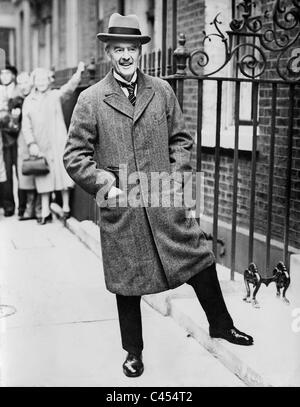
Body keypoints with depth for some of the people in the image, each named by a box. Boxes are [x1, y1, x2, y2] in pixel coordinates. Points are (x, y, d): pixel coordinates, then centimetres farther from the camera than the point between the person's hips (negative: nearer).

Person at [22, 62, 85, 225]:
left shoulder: (56, 95, 4)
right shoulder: (28, 101, 9)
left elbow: (69, 87, -15)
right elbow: (26, 125, 6)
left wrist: (79, 72, -32)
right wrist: (31, 143, -7)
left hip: (58, 143, -2)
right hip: (40, 147, 2)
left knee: (63, 173, -2)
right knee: (43, 179, 5)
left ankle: (66, 208, 7)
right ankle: (45, 212, 10)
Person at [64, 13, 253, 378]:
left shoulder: (162, 91, 6)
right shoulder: (90, 99, -2)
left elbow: (180, 138, 14)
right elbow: (75, 155, -1)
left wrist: (178, 173, -1)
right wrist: (105, 186, -11)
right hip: (120, 208, -2)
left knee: (199, 258, 7)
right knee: (127, 281, 10)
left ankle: (220, 324, 32)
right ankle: (133, 351, 30)